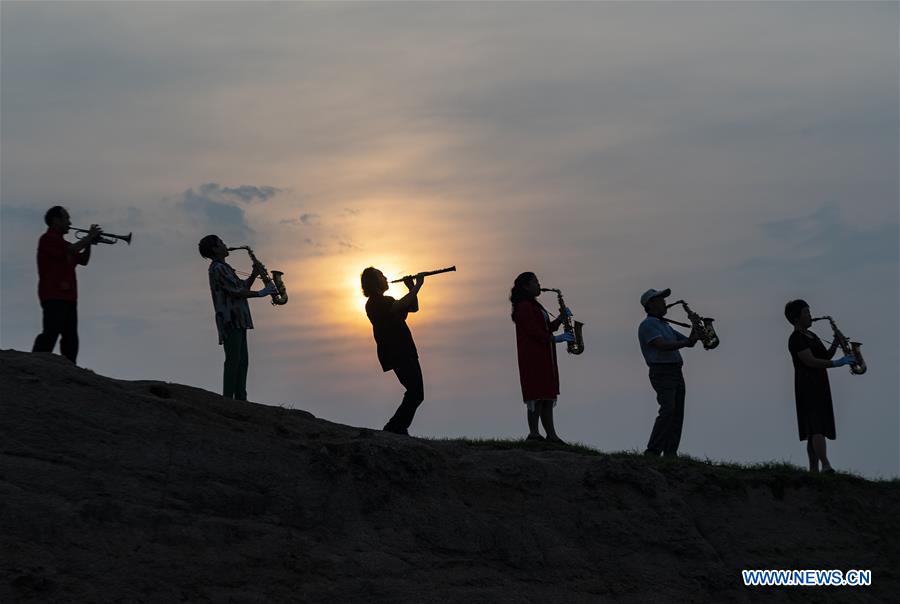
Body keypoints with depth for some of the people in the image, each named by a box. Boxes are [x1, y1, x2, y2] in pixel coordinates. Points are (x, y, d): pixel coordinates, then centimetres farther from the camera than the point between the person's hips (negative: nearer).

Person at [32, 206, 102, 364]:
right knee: (51, 333, -17)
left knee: (71, 339, 5)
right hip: (54, 296, -10)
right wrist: (88, 238, -7)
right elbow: (70, 251, -20)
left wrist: (89, 242, 12)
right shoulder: (48, 238, -5)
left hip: (68, 297, 10)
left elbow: (83, 260, 26)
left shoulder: (60, 242, 26)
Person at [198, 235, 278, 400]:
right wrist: (260, 293, -9)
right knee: (233, 360, -12)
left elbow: (243, 287, 22)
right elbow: (236, 292, -17)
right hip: (230, 320, -10)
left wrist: (254, 275, 7)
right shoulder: (218, 269, -10)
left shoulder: (223, 268, 22)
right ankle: (228, 398, -14)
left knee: (242, 360, 7)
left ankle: (240, 398, 5)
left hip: (238, 320, 10)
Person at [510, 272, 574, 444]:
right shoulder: (524, 307, -9)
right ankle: (534, 434, -11)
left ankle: (551, 435, 4)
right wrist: (556, 339, -18)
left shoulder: (533, 306, 22)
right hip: (533, 357, -10)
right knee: (537, 397, -11)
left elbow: (545, 329, 20)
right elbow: (533, 331, -18)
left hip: (544, 357, 10)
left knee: (548, 396, 6)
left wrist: (560, 319, 7)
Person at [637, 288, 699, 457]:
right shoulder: (647, 325, -5)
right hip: (661, 373, -9)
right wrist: (685, 342, -12)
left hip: (676, 373, 9)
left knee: (677, 415, 1)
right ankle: (652, 452, -20)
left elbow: (689, 342, 23)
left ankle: (670, 454, -2)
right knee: (668, 412, -20)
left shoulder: (665, 326, 24)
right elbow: (662, 346, -20)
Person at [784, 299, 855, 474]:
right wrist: (837, 363, -22)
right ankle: (826, 466, -30)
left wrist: (835, 344, 3)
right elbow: (810, 361, -20)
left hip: (820, 386, 9)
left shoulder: (811, 336, 20)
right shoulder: (796, 339, -10)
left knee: (816, 429, 6)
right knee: (816, 428, -19)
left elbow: (825, 357, 21)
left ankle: (813, 470, 5)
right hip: (807, 387, -9)